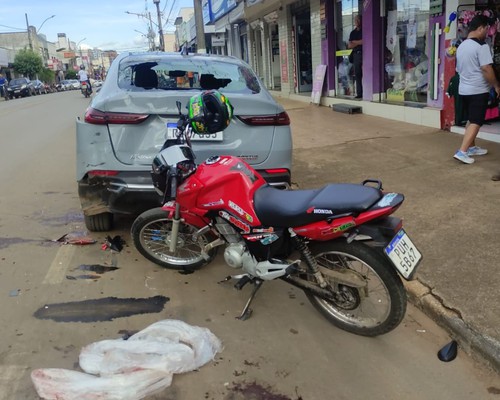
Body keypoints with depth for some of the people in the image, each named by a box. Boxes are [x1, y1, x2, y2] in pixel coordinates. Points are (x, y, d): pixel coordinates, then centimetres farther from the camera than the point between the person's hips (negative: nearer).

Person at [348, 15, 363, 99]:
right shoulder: (353, 33, 18)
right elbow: (349, 46, 11)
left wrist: (355, 42, -1)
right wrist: (360, 42, -1)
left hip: (364, 54, -5)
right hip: (356, 55, 5)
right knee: (357, 75, 1)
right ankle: (359, 93, 3)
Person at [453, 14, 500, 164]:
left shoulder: (461, 46, 11)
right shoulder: (481, 46, -15)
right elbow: (486, 69, -19)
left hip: (464, 89, 8)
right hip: (478, 90, -8)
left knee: (471, 120, 19)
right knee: (476, 122, -6)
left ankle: (471, 147, 27)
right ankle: (462, 152, -14)